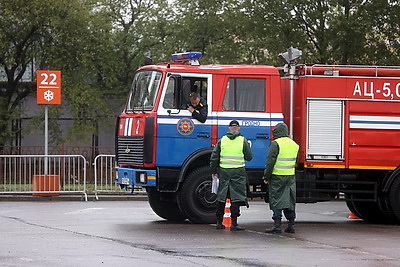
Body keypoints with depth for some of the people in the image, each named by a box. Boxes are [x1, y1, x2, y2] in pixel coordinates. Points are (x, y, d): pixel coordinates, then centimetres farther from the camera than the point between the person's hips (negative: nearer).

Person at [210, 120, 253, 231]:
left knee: (221, 197, 10)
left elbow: (214, 158, 6)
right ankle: (234, 223, -6)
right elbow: (249, 157, 3)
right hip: (238, 172, -2)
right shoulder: (243, 141, -2)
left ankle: (219, 222, 15)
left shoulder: (222, 140, 5)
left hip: (223, 172, 3)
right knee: (236, 197, -2)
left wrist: (214, 171, 14)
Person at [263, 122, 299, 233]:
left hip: (277, 176, -6)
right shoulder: (294, 144, 13)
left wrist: (266, 177, -7)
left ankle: (277, 224, -7)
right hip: (291, 176, 6)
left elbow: (270, 162, -12)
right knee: (290, 200, 10)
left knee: (276, 200, -3)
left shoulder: (276, 143, -9)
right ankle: (291, 225, 10)